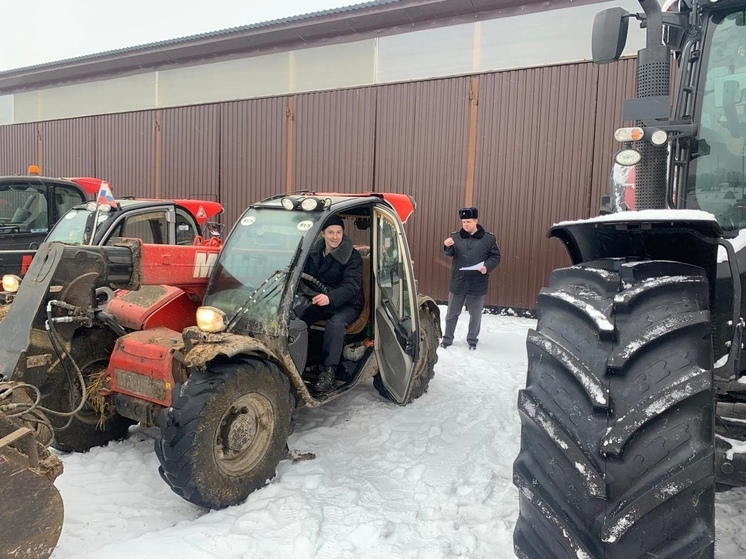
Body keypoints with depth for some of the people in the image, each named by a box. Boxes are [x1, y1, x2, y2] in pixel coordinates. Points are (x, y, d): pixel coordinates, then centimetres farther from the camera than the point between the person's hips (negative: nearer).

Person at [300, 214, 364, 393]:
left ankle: (328, 371, -30)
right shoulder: (314, 251, 4)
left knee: (335, 324, -36)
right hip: (320, 301, 5)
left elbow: (351, 286, -25)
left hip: (347, 304, -5)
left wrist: (330, 297, -44)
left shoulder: (352, 256, -14)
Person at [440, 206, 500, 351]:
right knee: (452, 313, 12)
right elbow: (449, 253, -8)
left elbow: (495, 256, 1)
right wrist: (447, 246, -31)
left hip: (477, 284, -1)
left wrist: (487, 266, -18)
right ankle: (447, 338, 27)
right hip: (458, 283, 1)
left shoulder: (488, 238, -2)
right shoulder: (455, 236, 1)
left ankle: (472, 340, 29)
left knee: (475, 315, 12)